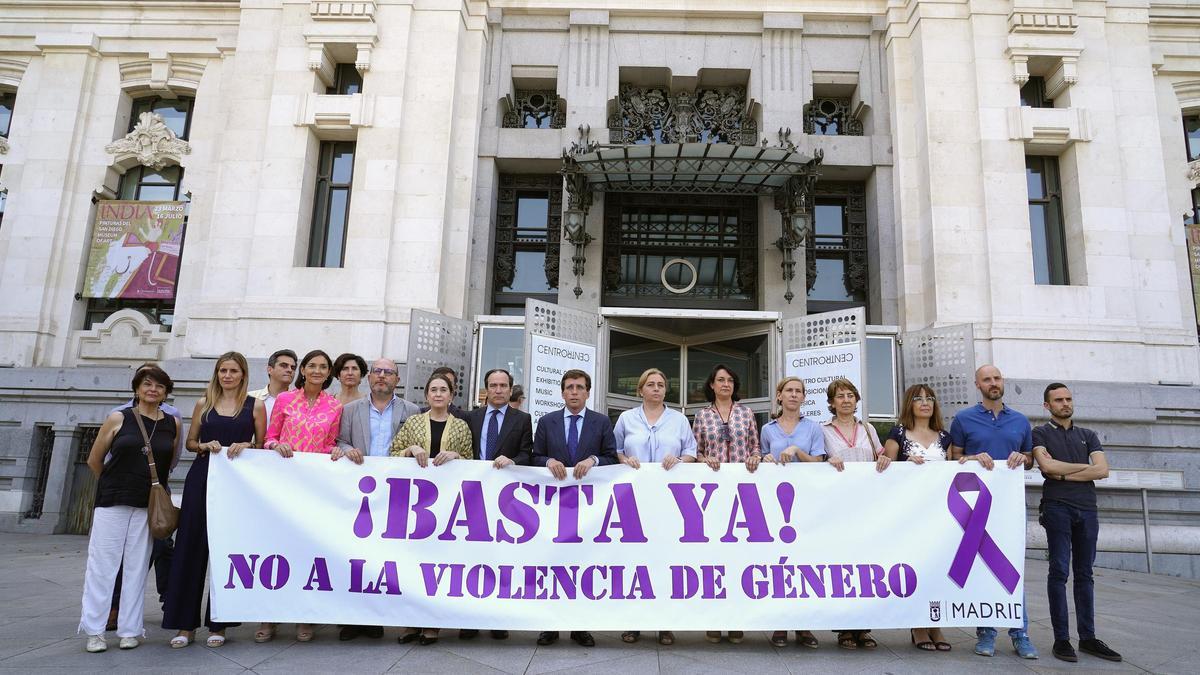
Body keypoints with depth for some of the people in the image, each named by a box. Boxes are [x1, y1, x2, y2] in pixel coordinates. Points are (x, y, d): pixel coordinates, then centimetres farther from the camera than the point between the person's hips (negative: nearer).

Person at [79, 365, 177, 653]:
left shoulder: (173, 424, 3)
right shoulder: (118, 419, -1)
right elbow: (94, 460, 7)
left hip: (149, 505, 1)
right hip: (112, 502, -1)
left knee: (136, 567, 6)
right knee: (102, 564, 2)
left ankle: (129, 629, 14)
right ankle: (94, 630, 13)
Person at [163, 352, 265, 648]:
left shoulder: (255, 405, 4)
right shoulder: (204, 403, 10)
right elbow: (190, 442, 15)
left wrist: (246, 445, -13)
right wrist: (206, 446, -6)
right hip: (201, 478, 2)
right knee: (191, 547, 2)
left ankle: (218, 623, 13)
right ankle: (185, 623, 12)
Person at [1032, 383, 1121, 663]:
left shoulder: (1088, 435, 17)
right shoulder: (1040, 434, 6)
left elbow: (1102, 470, 3)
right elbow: (1047, 466, -11)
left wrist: (1064, 474, -5)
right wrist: (1083, 466, 1)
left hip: (1087, 508, 4)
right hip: (1057, 507, -4)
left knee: (1084, 574, 8)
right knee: (1059, 572, -4)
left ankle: (1088, 637, 14)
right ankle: (1061, 639, -1)